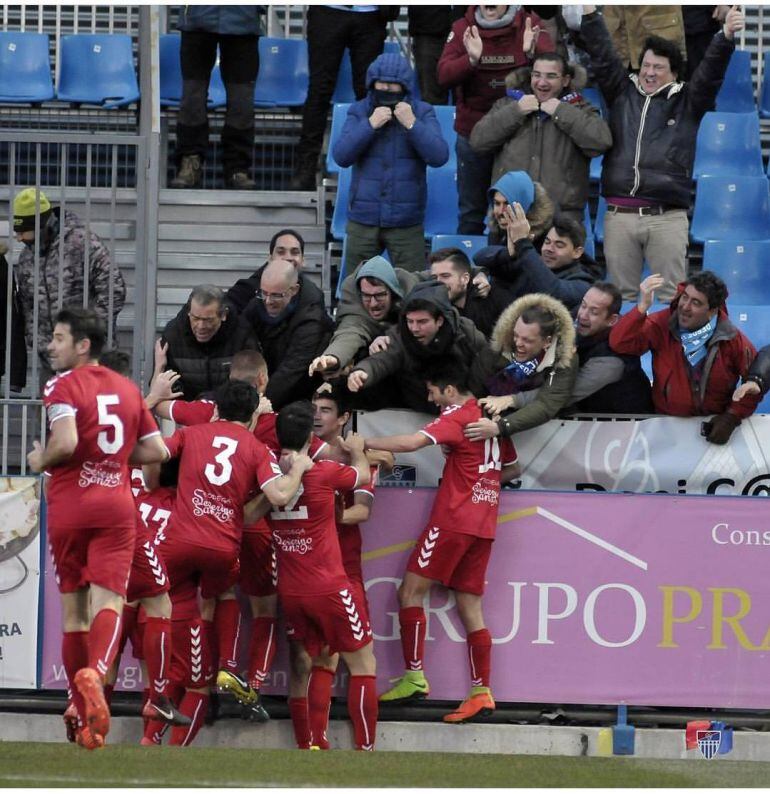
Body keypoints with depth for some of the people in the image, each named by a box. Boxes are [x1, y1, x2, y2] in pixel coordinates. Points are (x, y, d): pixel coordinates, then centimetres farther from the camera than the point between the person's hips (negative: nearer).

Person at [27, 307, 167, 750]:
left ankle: (86, 718, 13)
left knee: (73, 608, 9)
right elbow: (157, 451, 13)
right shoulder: (128, 389, 12)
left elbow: (66, 442, -21)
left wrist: (41, 461, -2)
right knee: (108, 600, -8)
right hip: (117, 504, 3)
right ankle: (95, 671, -40)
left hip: (69, 506, -3)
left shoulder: (64, 385, -5)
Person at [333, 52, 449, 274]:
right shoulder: (359, 112, 4)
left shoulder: (422, 112, 1)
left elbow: (439, 156, -11)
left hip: (406, 221, -1)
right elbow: (341, 156, -8)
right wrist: (370, 125, -16)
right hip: (363, 220, 1)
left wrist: (412, 125, -18)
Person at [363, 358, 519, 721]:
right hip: (483, 524, 8)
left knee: (411, 590, -2)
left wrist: (365, 444, -18)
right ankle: (481, 691, 1)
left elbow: (413, 442, -24)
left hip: (453, 519, -8)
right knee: (469, 605, 7)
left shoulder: (457, 417, -9)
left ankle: (414, 677, -7)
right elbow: (512, 468, 27)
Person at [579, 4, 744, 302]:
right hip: (619, 216, 2)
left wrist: (726, 37, -17)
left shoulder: (687, 101, 11)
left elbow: (710, 73, -1)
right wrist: (590, 14, 5)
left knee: (670, 296, -3)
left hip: (667, 218, -2)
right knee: (621, 295, 5)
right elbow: (603, 57, 12)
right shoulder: (622, 93, 16)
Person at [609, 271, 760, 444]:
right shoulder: (662, 325, -7)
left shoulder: (732, 339, -7)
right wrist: (643, 306, -29)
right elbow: (619, 343, -17)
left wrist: (732, 417, -8)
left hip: (712, 425, 0)